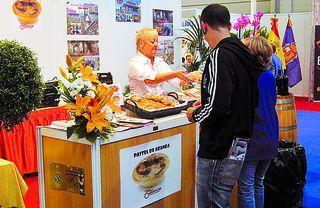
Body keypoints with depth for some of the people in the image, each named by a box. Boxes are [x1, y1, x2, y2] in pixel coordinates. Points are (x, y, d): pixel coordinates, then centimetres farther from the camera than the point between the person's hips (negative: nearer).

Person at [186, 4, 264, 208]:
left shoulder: (220, 55, -18)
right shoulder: (244, 53, 10)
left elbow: (218, 106, -26)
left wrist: (195, 114, -5)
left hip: (220, 146, -9)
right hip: (238, 141, 9)